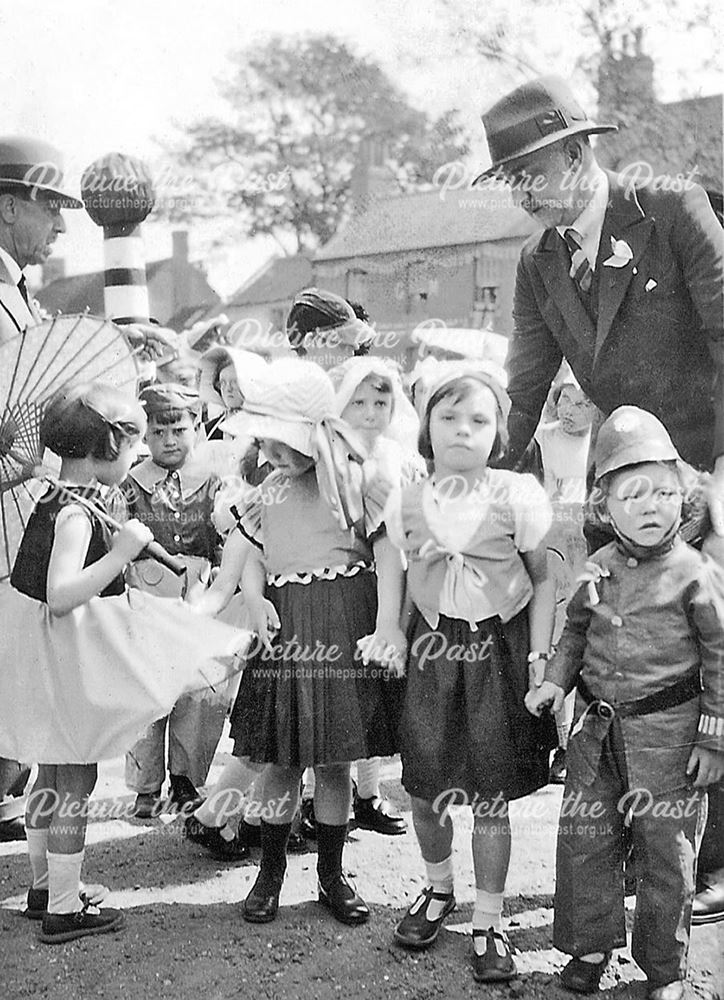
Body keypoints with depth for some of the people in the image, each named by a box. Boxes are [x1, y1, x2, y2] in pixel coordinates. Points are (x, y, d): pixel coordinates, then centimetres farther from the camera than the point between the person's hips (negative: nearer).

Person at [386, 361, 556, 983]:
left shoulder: (517, 497, -9)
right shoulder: (407, 503, -1)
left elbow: (541, 582, -1)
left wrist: (539, 657, -5)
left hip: (498, 651, -2)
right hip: (432, 651, 3)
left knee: (491, 797, 2)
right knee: (424, 789, 7)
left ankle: (489, 923, 18)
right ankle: (438, 889, 36)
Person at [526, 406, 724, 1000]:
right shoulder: (600, 568, 3)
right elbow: (577, 629, 18)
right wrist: (556, 682, 5)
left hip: (667, 728, -4)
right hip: (597, 726, 4)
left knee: (665, 851, 6)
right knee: (584, 838, 11)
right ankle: (592, 942, 31)